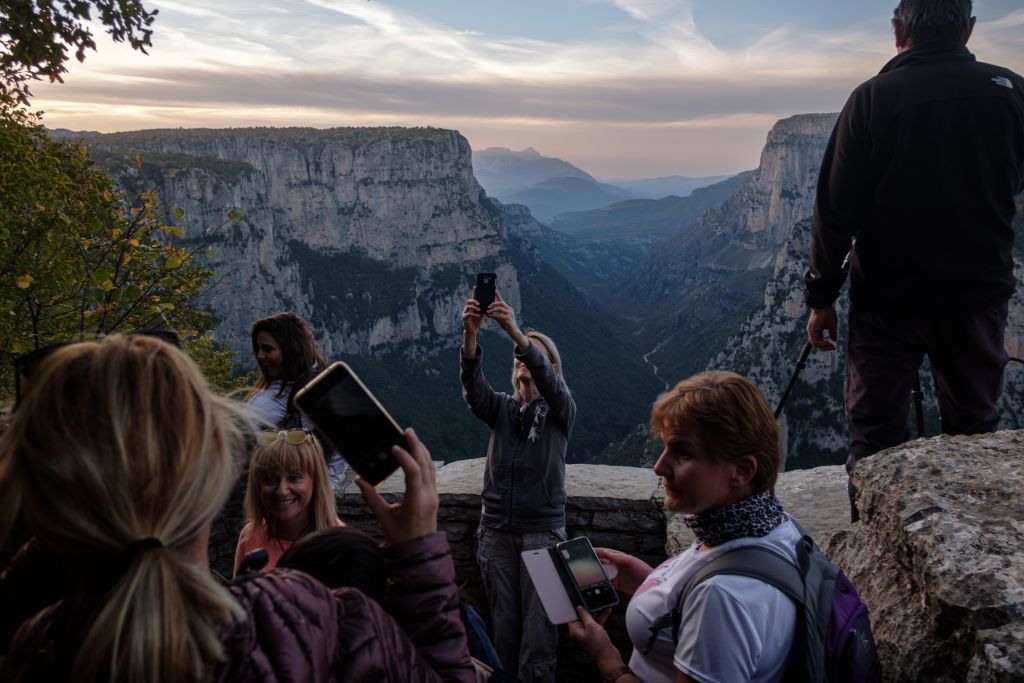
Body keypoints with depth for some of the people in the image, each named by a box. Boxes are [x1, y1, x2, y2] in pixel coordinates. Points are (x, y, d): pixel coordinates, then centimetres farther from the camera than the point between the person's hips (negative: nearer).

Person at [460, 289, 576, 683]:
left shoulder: (561, 411, 1)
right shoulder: (501, 408, 8)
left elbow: (550, 384, -22)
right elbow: (473, 386, -13)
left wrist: (516, 332, -37)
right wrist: (470, 336, -33)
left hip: (543, 530, -3)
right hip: (496, 530, 3)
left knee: (539, 625, -2)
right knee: (503, 621, 8)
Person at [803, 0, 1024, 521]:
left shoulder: (873, 98, -10)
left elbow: (835, 210, -11)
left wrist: (821, 297, -3)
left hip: (889, 295, -3)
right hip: (980, 293, 3)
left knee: (874, 432, 7)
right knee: (975, 431, 16)